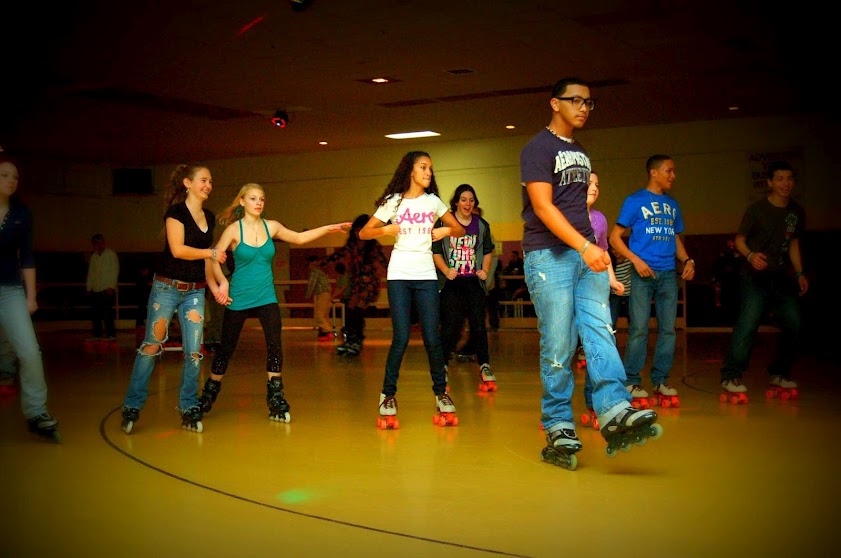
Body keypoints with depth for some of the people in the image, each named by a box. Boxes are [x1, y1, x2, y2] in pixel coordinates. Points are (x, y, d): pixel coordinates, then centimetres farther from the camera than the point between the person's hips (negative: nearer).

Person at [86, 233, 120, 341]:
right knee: (95, 313, 3)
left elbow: (114, 271, -5)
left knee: (107, 314, -8)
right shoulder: (93, 256, 18)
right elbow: (90, 273, 20)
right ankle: (97, 335, 11)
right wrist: (89, 288, 14)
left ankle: (111, 335, -3)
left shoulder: (111, 255, 1)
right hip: (95, 290, 6)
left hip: (107, 290, -6)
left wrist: (111, 287, -12)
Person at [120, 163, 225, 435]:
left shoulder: (209, 217, 13)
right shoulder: (176, 212, -7)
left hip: (195, 292, 5)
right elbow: (177, 249, -17)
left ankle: (189, 408, 11)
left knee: (193, 351, 0)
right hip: (167, 287, -5)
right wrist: (212, 253, -9)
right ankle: (132, 407, 8)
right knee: (151, 346, -2)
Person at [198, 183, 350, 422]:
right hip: (238, 298, -2)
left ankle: (276, 401, -1)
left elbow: (299, 238, 14)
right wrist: (220, 283, -19)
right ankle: (209, 394, 28)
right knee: (226, 348, 8)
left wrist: (329, 228, 10)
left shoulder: (271, 227, 3)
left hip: (266, 297, 3)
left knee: (275, 345, -10)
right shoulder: (234, 229, -8)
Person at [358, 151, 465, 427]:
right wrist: (385, 230, -12)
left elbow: (460, 230, 16)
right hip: (399, 274, -2)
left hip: (426, 275, 2)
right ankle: (388, 395, 6)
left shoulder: (433, 202, 10)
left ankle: (441, 393, 14)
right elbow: (363, 233, 5)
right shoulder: (393, 202, 5)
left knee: (432, 338, -2)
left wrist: (446, 231, -4)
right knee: (401, 338, -7)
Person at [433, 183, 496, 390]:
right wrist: (446, 270, -14)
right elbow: (435, 251, 0)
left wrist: (485, 270, 3)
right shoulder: (444, 223, 1)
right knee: (450, 325, -5)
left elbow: (488, 250, 19)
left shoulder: (481, 225, 11)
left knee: (478, 323, -2)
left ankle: (485, 367, 4)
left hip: (474, 282, 3)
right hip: (451, 283, -2)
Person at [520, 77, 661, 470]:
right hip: (549, 256, -7)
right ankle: (559, 431, 2)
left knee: (600, 332, -10)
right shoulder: (538, 148, -3)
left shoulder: (579, 153, 22)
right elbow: (542, 206, -14)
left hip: (586, 255, 7)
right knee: (558, 346, -5)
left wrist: (590, 248, 13)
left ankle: (616, 415, -21)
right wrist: (584, 246, -23)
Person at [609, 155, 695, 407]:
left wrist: (687, 260, 5)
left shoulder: (672, 204, 18)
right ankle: (632, 382, 2)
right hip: (642, 273, -5)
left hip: (668, 273, 6)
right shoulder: (635, 201, 1)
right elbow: (615, 236, -2)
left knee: (668, 328, 4)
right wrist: (636, 260, -15)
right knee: (639, 329, -6)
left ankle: (661, 380, 13)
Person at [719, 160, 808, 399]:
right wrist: (750, 255, -25)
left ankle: (779, 374, 20)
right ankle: (731, 376, -11)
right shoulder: (756, 209, -6)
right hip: (756, 277, -5)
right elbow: (739, 239, -4)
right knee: (747, 323, -16)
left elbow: (793, 243, 17)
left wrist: (799, 273, 10)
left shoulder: (797, 212, 9)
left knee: (794, 324, 3)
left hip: (782, 277, 6)